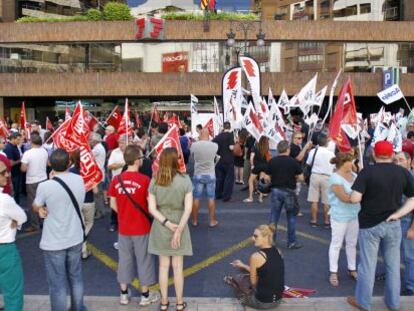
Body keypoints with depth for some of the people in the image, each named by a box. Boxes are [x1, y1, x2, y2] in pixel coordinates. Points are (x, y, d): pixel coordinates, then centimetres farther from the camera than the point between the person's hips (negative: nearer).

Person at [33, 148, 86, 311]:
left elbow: (36, 207, -1)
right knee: (76, 277, 22)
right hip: (75, 239, 5)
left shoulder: (45, 186, -21)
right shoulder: (79, 180, -7)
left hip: (53, 242, -5)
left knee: (58, 284, 9)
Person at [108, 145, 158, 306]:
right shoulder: (144, 180, -18)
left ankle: (124, 294, 28)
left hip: (123, 228, 4)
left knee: (124, 259, 17)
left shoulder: (116, 179, -5)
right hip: (142, 228, -4)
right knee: (144, 260, 10)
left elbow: (113, 205, 3)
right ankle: (145, 295, 22)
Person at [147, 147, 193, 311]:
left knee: (163, 265, 16)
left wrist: (167, 223, -11)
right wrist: (179, 230, -17)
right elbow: (188, 209, -18)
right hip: (179, 225, -1)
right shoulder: (185, 180, -14)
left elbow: (152, 209, -11)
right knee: (177, 266, 13)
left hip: (160, 226, 2)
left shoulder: (154, 181, -9)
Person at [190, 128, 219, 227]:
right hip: (210, 175, 0)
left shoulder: (194, 145, -14)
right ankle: (212, 221, 16)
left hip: (198, 175, 0)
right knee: (211, 198, 9)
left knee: (196, 198, 10)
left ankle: (194, 220, 19)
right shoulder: (214, 145, -11)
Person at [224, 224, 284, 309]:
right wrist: (243, 265, 18)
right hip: (277, 300, 6)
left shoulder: (256, 256, -23)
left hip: (263, 302, -6)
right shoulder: (278, 252, -2)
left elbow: (253, 282, -12)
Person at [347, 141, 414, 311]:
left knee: (367, 265, 8)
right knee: (393, 265, 17)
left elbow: (354, 198, -23)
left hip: (370, 225, -3)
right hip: (393, 225, 3)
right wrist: (396, 213, 10)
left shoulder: (367, 171, -16)